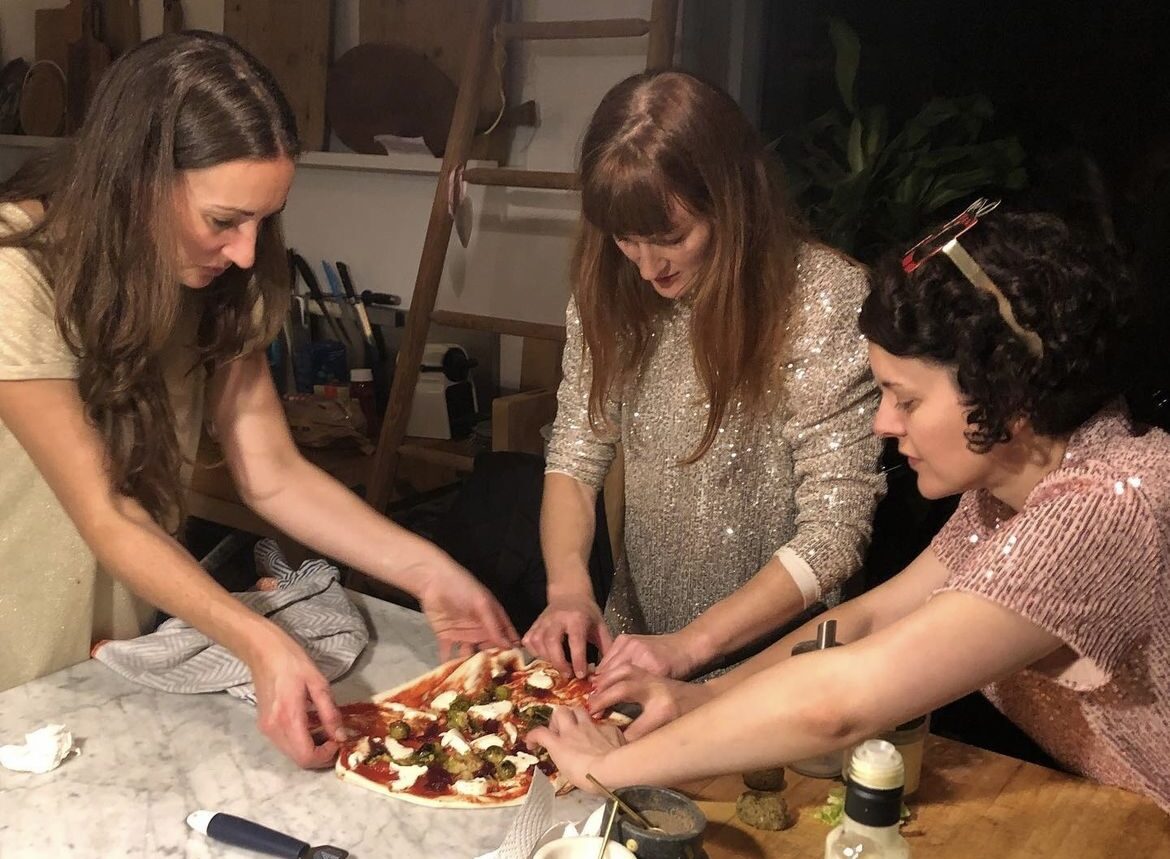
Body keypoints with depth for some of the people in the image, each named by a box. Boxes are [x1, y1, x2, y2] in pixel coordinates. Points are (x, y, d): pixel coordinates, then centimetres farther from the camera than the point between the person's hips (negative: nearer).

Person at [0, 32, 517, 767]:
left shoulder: (210, 276, -7)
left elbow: (273, 475, -12)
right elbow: (105, 517, -27)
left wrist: (428, 572, -23)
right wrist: (260, 644, -39)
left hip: (132, 640, 5)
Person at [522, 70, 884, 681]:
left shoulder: (826, 300, -16)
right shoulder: (611, 289, -1)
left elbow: (834, 531, -17)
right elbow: (575, 458, 2)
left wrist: (689, 645, -23)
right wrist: (568, 586, -17)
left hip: (773, 665, -2)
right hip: (634, 644, 2)